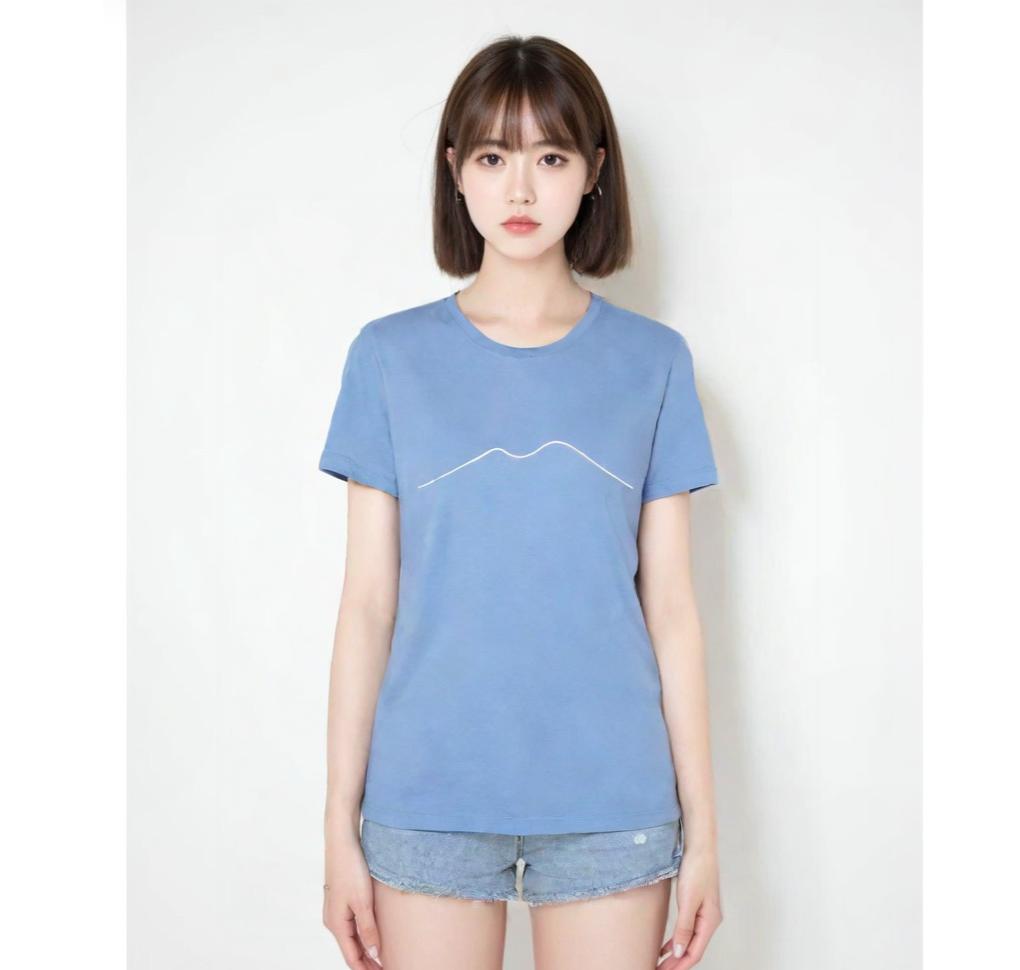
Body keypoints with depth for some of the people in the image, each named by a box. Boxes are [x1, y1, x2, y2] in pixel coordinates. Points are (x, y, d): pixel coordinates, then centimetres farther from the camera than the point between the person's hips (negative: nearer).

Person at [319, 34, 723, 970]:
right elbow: (367, 603, 1)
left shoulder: (652, 361, 2)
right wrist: (341, 823, 0)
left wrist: (702, 824, 2)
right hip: (429, 795, 0)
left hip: (609, 797, 0)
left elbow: (672, 605, 3)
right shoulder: (391, 357, 1)